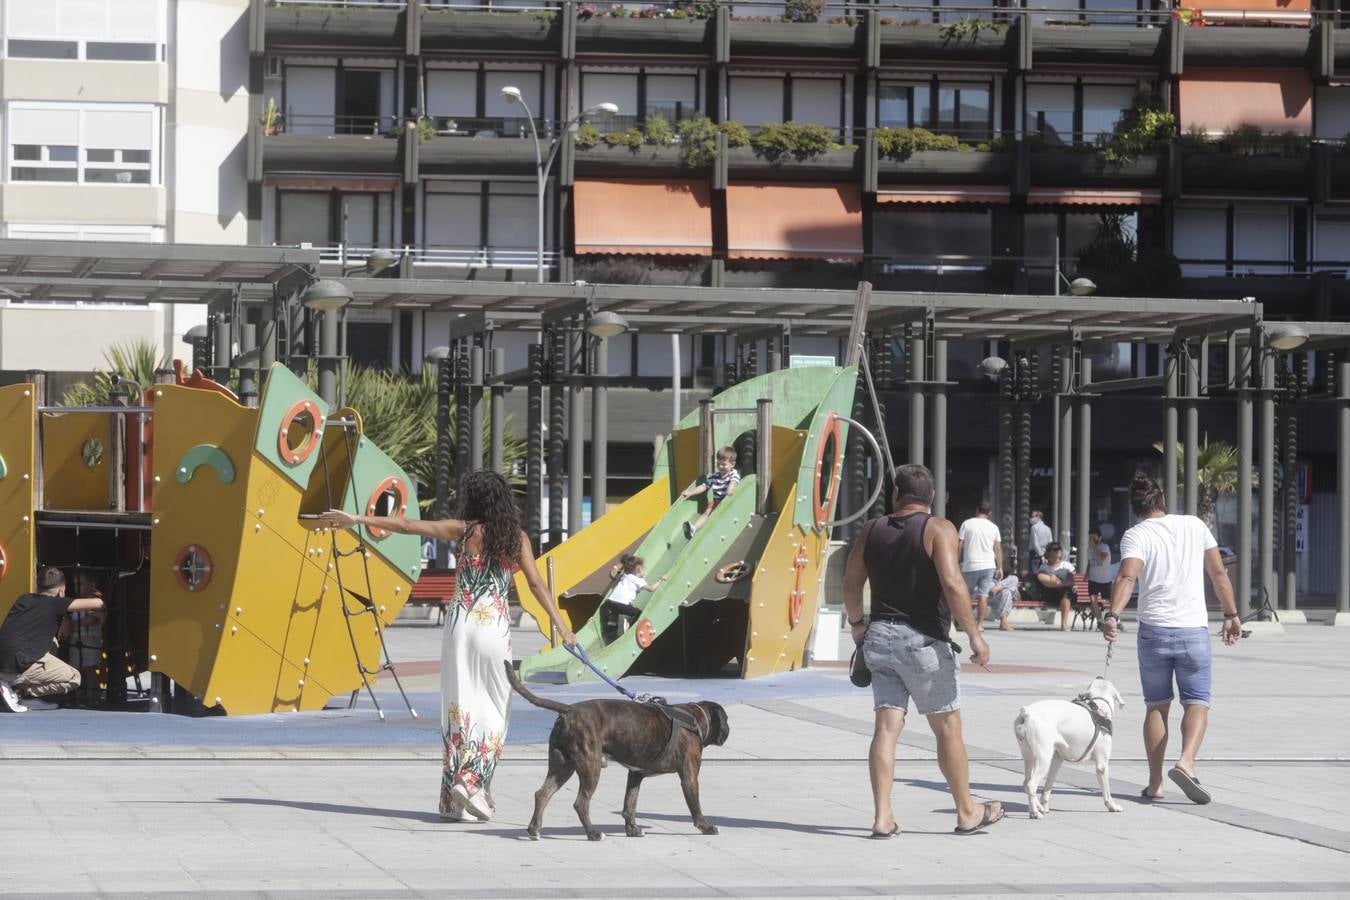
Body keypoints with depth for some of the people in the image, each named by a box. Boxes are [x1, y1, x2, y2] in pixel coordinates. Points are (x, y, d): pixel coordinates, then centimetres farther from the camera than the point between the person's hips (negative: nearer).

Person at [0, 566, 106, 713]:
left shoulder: (24, 600, 20)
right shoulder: (57, 603, 1)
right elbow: (97, 603, -2)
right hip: (21, 666, -7)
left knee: (52, 643, 30)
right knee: (74, 678, 12)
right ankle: (15, 689, -3)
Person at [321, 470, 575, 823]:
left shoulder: (465, 530, 0)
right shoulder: (517, 538, 2)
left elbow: (407, 526, -1)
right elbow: (536, 584, -4)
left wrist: (357, 519, 4)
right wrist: (561, 625, -3)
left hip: (461, 623, 1)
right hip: (495, 628, -1)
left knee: (459, 705, 4)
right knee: (492, 709, 7)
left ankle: (453, 799, 2)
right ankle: (472, 781, -11)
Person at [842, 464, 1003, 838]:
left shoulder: (872, 530, 6)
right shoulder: (938, 530, -9)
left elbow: (851, 582, 13)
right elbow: (952, 583, -20)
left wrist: (857, 623, 30)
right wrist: (974, 635, -16)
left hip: (880, 636, 4)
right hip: (924, 639, -4)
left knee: (887, 726, 3)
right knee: (947, 727, 7)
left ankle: (882, 817, -5)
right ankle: (967, 813, 17)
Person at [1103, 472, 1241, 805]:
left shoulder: (1136, 535, -2)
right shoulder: (1195, 526, 6)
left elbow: (1127, 577, -20)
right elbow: (1219, 574, 9)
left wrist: (1113, 615, -31)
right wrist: (1231, 615, 17)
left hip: (1154, 630, 0)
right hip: (1193, 629, 0)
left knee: (1156, 705, 12)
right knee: (1197, 702, 5)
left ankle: (1155, 782, 10)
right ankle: (1186, 762, -20)